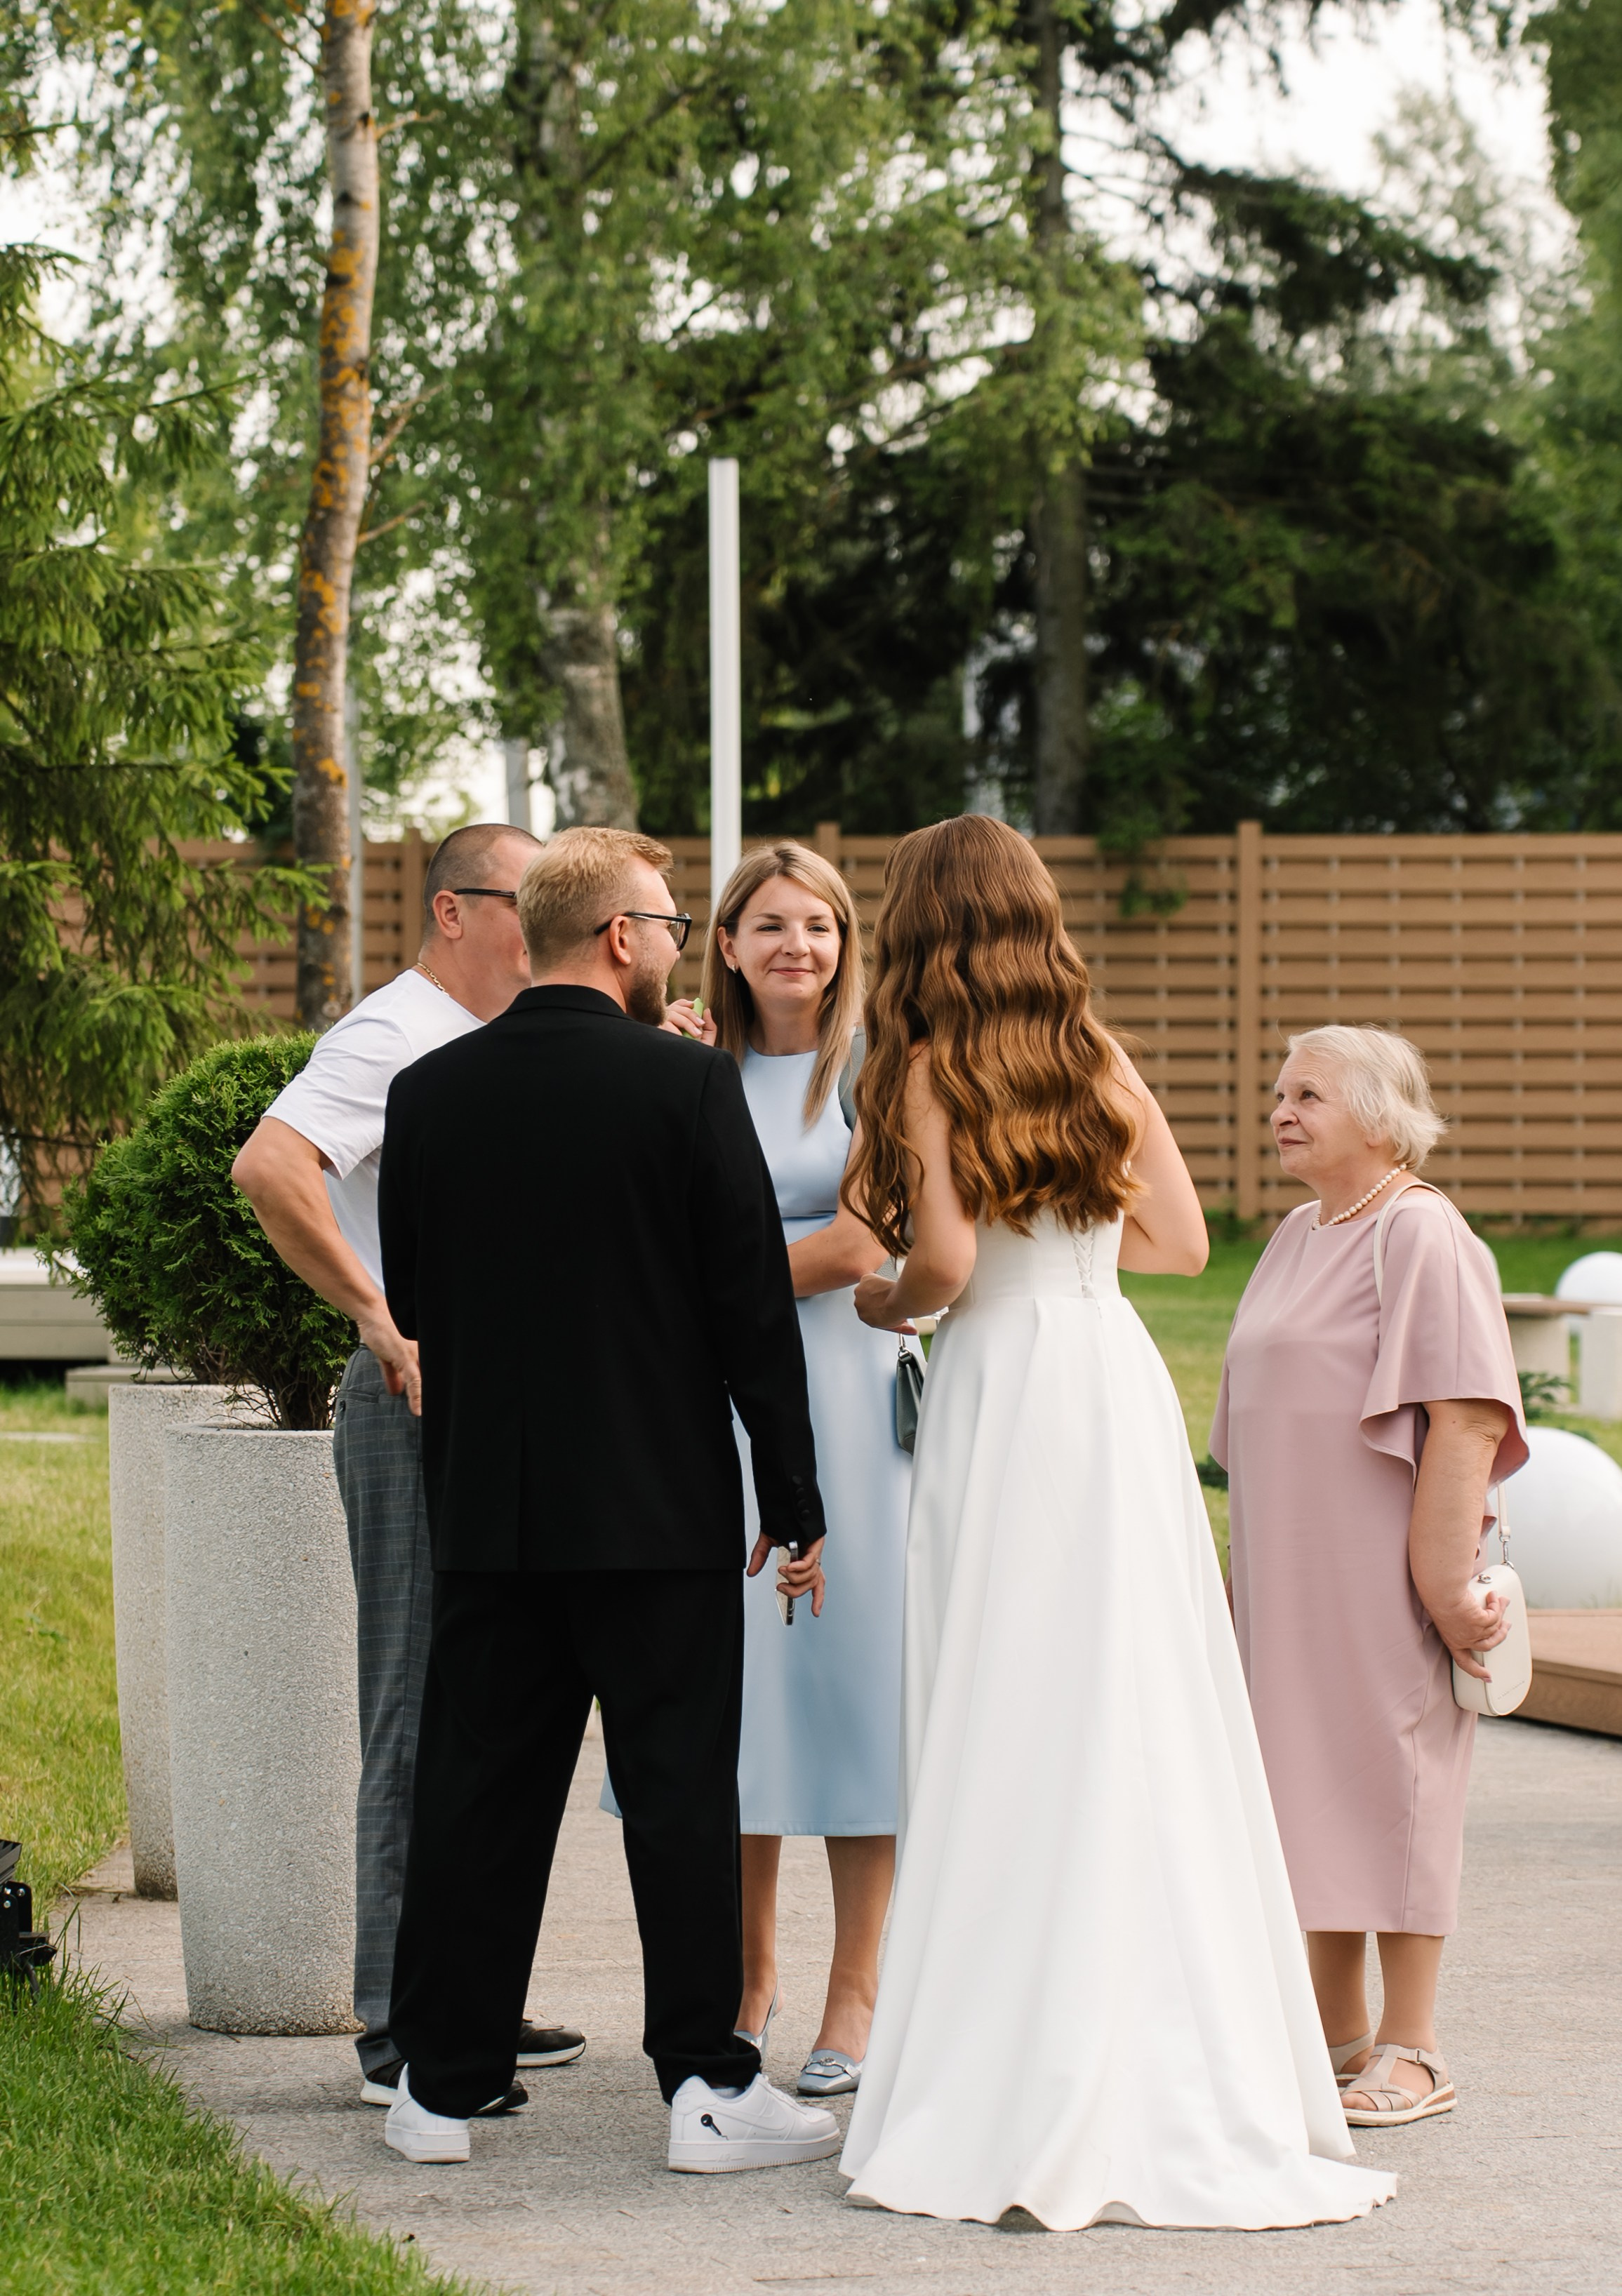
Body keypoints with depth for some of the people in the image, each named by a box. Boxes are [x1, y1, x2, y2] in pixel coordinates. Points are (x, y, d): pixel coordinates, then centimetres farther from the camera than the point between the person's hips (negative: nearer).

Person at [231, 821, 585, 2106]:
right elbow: (269, 1166, -28)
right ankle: (400, 2034, -5)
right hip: (426, 1408, -10)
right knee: (423, 1715, -8)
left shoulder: (497, 1049, 19)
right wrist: (383, 1325, -25)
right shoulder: (395, 1038, -12)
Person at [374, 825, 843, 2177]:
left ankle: (444, 2082, 14)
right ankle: (707, 2087, 4)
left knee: (480, 1790, 9)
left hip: (485, 1508, 4)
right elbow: (756, 1304, -8)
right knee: (680, 1790, 2)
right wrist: (795, 1501, -1)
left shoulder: (431, 1091, 2)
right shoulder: (689, 1085, -9)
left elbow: (410, 1303, 10)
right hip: (660, 1508, -4)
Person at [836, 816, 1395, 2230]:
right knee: (1140, 1718, 7)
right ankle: (1183, 2083, 9)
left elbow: (945, 1259, -13)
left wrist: (881, 1305, 7)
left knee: (1008, 1731, -2)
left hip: (1005, 1389, -5)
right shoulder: (1102, 1061, 11)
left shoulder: (933, 1068, -4)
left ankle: (1023, 2099, -1)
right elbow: (1181, 1240, 12)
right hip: (1121, 1383, 5)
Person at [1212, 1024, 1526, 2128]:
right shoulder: (1300, 1236, 14)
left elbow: (1470, 1420, -19)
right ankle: (1338, 2033, 20)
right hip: (1292, 1570, 8)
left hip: (1385, 1571, -8)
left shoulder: (1419, 1235, -12)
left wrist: (1448, 1582, -22)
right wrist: (1266, 1567, 17)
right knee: (1311, 1780, 11)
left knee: (1393, 1780, -3)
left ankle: (1410, 2052, 4)